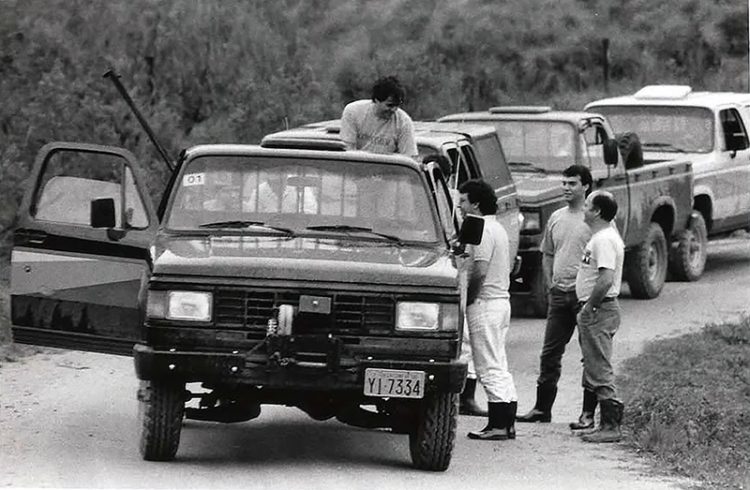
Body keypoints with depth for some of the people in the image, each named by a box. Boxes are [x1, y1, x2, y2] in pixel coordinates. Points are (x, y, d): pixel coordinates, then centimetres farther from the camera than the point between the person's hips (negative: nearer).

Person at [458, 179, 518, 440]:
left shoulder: (483, 230, -15)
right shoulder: (497, 228, 17)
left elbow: (480, 272, -22)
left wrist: (468, 300, -12)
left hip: (485, 303, -10)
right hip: (501, 300, 10)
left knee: (489, 367, -7)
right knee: (499, 367, 12)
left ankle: (497, 425, -8)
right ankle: (507, 422, 13)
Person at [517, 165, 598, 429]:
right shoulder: (556, 218, 13)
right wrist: (550, 285, 12)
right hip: (559, 295, 6)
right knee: (549, 353, 10)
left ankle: (588, 413, 2)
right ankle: (542, 408, 18)